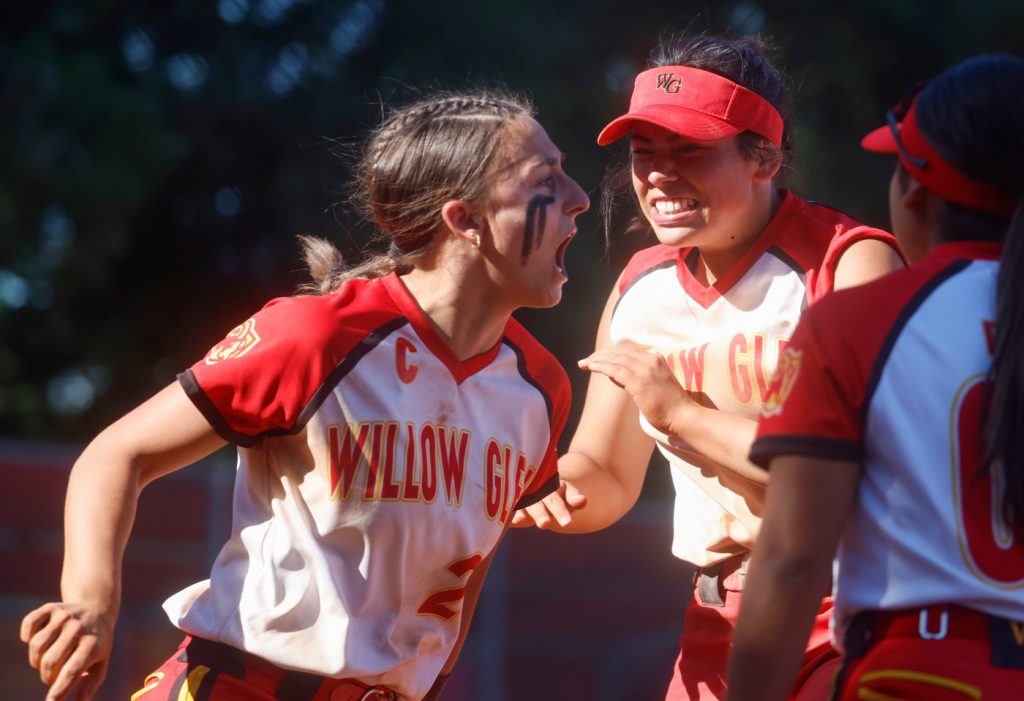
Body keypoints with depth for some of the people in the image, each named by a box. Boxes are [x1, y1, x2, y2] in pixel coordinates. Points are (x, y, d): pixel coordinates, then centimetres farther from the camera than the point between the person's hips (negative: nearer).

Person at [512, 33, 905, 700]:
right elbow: (609, 477, 15)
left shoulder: (852, 264, -17)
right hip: (722, 619, 6)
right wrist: (560, 490, -10)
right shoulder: (641, 287, 5)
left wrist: (682, 413, -23)